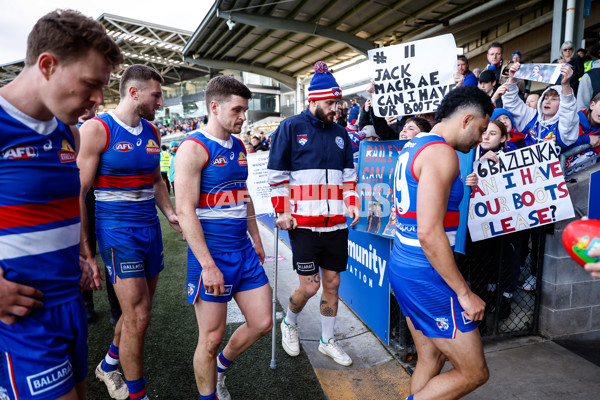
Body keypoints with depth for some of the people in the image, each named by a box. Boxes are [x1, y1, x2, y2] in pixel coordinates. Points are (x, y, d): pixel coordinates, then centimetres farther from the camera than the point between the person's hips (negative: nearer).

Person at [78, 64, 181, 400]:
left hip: (150, 227, 7)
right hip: (118, 230, -6)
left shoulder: (152, 132, 10)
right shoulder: (97, 130, -9)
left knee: (140, 310, 16)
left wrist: (171, 214, 6)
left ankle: (109, 365, 43)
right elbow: (79, 191, -9)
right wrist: (83, 245, -11)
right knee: (137, 316, -3)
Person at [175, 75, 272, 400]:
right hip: (212, 254, -7)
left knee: (262, 323, 12)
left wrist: (256, 239, 18)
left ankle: (221, 366, 38)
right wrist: (208, 265, -21)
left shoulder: (239, 147, 11)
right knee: (211, 338, 6)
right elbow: (185, 211, -18)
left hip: (244, 251, 8)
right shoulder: (194, 148, -13)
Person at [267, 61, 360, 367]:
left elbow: (348, 173, 19)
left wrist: (351, 203, 5)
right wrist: (282, 211, -9)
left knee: (332, 284, 11)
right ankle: (289, 324, 31)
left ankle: (327, 341, 31)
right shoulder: (290, 128, -2)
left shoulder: (340, 133, 14)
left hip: (336, 224, 5)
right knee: (309, 286, -2)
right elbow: (277, 174, -2)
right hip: (304, 223, -5)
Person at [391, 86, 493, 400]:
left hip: (402, 265, 10)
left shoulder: (411, 148, 13)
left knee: (431, 358, 21)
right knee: (474, 372, 6)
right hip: (426, 276, -10)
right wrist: (464, 292, -17)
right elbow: (429, 232, -26)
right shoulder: (441, 153, -17)